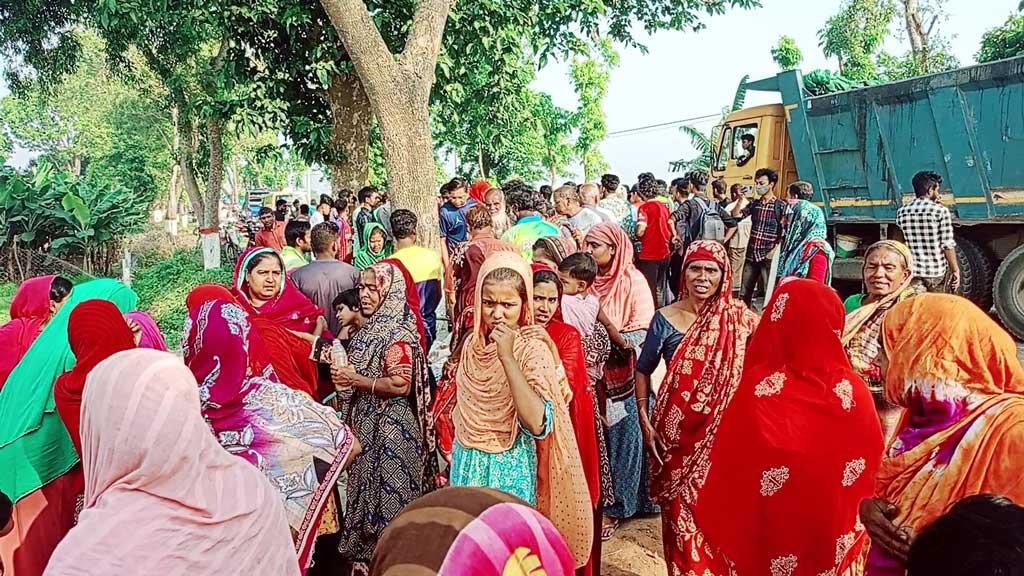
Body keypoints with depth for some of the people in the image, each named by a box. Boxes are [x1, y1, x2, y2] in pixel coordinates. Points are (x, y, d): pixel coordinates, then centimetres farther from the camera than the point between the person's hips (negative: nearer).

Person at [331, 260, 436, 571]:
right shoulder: (371, 328, 11)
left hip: (391, 424, -9)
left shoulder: (398, 333, -17)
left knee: (387, 491, 1)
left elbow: (400, 384, -24)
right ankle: (367, 551, 30)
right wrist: (342, 373, 3)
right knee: (368, 486, 16)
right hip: (367, 421, 9)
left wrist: (354, 379, -19)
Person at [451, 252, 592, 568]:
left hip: (509, 470, -5)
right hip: (466, 466, 5)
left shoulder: (533, 350, -17)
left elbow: (537, 424, -31)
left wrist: (507, 357, -32)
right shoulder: (472, 344, 0)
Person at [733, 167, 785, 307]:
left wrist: (774, 251, -14)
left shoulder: (781, 206, -5)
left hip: (768, 257, -5)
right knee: (744, 293, 11)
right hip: (751, 254, 5)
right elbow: (736, 215, 4)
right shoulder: (754, 203, 10)